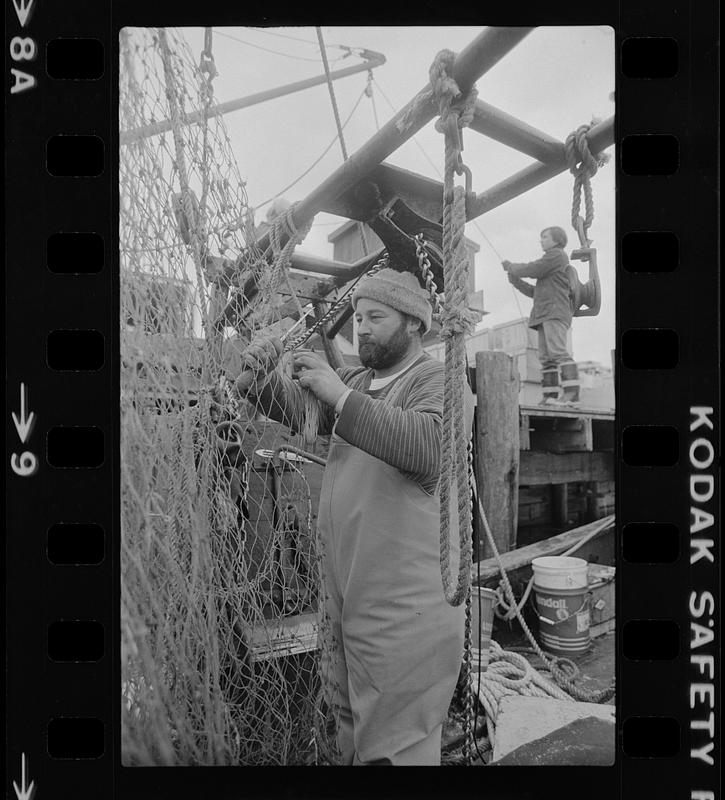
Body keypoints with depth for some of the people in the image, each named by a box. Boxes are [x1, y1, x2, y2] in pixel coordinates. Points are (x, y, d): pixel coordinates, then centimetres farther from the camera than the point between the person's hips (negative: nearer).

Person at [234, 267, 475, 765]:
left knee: (398, 743, 7)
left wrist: (341, 397, -31)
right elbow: (297, 409, 9)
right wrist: (261, 379, -11)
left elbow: (431, 447, -29)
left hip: (405, 608, -7)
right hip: (347, 597, 7)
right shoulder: (355, 381, 15)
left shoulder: (440, 381, -10)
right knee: (353, 729, 23)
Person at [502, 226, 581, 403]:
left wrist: (511, 267, 10)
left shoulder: (557, 254, 5)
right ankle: (550, 396, -6)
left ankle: (571, 392, -28)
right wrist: (516, 281, 18)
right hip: (545, 316, 9)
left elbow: (532, 269, -6)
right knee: (546, 357, -1)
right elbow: (535, 292, 28)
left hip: (555, 312, -9)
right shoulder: (550, 269, 33)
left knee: (558, 351, -21)